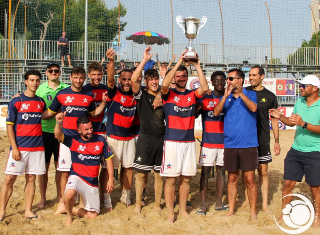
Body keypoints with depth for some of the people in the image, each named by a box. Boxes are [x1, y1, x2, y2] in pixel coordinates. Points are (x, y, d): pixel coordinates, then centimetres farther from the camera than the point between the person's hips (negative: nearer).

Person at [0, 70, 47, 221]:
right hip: (19, 147, -4)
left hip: (37, 147, 4)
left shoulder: (41, 102, 10)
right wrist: (14, 148, -11)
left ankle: (28, 211, 15)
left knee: (31, 178, 8)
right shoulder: (16, 102, -3)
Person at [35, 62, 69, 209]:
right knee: (44, 166, 5)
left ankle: (60, 197, 19)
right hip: (44, 131, 0)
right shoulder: (40, 88, 4)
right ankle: (43, 198, 17)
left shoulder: (66, 88, 5)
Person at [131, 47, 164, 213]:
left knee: (159, 174, 7)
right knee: (141, 173, 3)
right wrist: (145, 60, -16)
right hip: (145, 138, -3)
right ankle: (138, 204, 15)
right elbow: (133, 79, -16)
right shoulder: (142, 95, 0)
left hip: (161, 138, 3)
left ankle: (157, 204, 17)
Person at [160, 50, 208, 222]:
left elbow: (205, 88, -10)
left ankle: (183, 209, 21)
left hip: (189, 141, 3)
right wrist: (178, 63, -19)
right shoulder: (169, 94, 2)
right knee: (171, 178, -2)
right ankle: (170, 212, 5)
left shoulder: (192, 95, 10)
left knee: (186, 178, 9)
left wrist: (197, 66, -11)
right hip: (172, 141, -3)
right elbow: (164, 84, -20)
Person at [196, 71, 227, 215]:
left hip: (225, 141, 2)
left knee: (221, 171, 9)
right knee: (205, 172, -3)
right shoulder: (205, 98, 3)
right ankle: (203, 205, 2)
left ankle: (218, 203, 19)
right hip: (208, 141, -2)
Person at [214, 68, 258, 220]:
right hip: (230, 144, 3)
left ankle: (253, 212, 7)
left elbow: (253, 108, -17)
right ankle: (231, 210, 19)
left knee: (249, 179, -2)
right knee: (232, 178, 10)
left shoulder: (250, 94, 3)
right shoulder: (225, 97, 10)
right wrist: (226, 95, -16)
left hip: (248, 144, -3)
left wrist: (240, 93, -23)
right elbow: (216, 112, -6)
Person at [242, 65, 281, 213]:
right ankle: (247, 199, 24)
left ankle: (265, 204, 8)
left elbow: (274, 119, 8)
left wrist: (277, 141, 5)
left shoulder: (269, 96, 3)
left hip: (262, 139, -1)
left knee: (263, 172, 1)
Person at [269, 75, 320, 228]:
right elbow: (292, 122, 17)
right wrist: (280, 117, 0)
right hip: (295, 150, 5)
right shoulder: (299, 101, 8)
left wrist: (303, 124, -31)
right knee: (288, 183, 6)